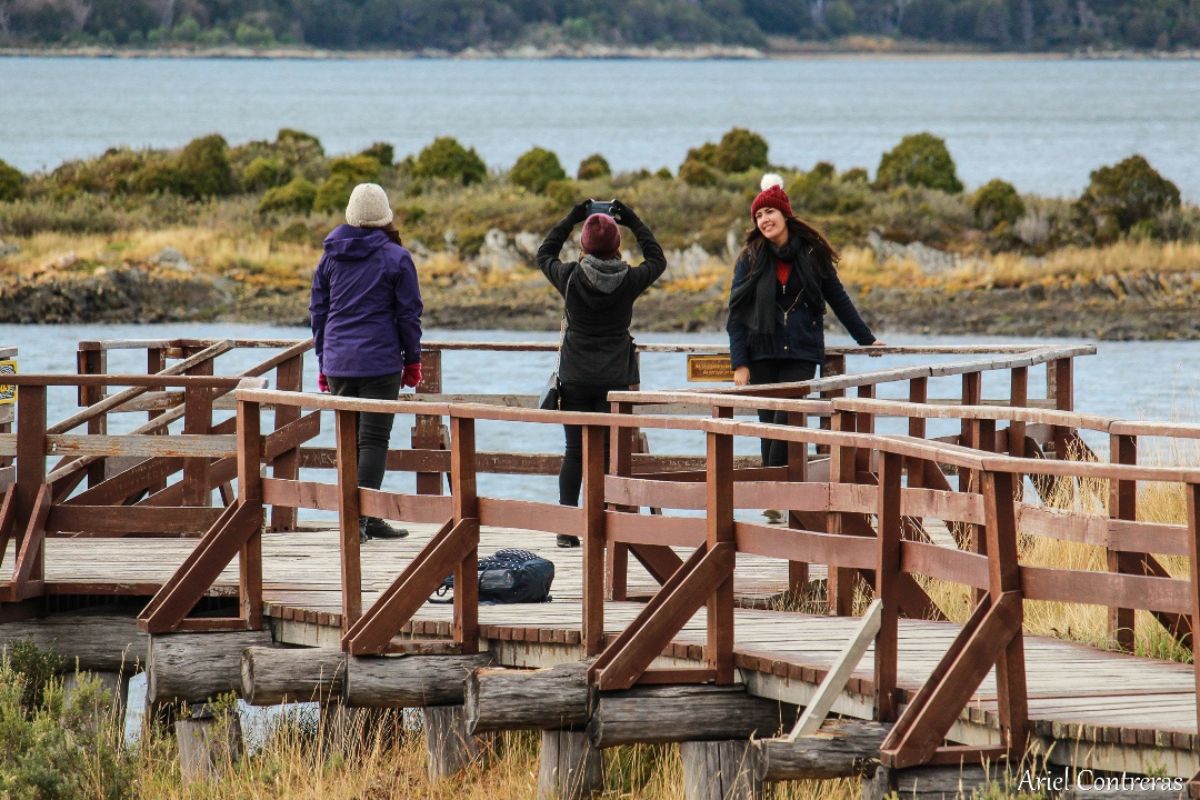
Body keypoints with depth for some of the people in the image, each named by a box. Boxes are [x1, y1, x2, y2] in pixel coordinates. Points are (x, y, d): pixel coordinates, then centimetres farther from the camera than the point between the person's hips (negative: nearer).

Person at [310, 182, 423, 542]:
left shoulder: (331, 256, 9)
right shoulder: (395, 257, -4)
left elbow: (318, 310, 13)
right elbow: (409, 313, -3)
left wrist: (324, 363, 20)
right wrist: (412, 360, 8)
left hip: (338, 362, 4)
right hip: (380, 361, -4)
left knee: (349, 440, 12)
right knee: (374, 439, -3)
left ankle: (362, 517, 14)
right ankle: (363, 516, -11)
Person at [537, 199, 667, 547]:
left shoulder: (571, 277, -6)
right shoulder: (629, 280, -5)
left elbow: (544, 255, 17)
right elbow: (657, 260, 17)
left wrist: (570, 220, 21)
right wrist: (634, 223, 21)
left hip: (575, 377, 1)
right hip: (616, 378, -1)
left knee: (574, 452, 4)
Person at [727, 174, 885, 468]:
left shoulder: (812, 253, 5)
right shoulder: (751, 259, 3)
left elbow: (838, 299, 15)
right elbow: (737, 314, 1)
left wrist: (866, 339, 19)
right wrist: (739, 364, -7)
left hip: (802, 354, -1)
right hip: (763, 353, 1)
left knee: (787, 420, -13)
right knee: (769, 424, 0)